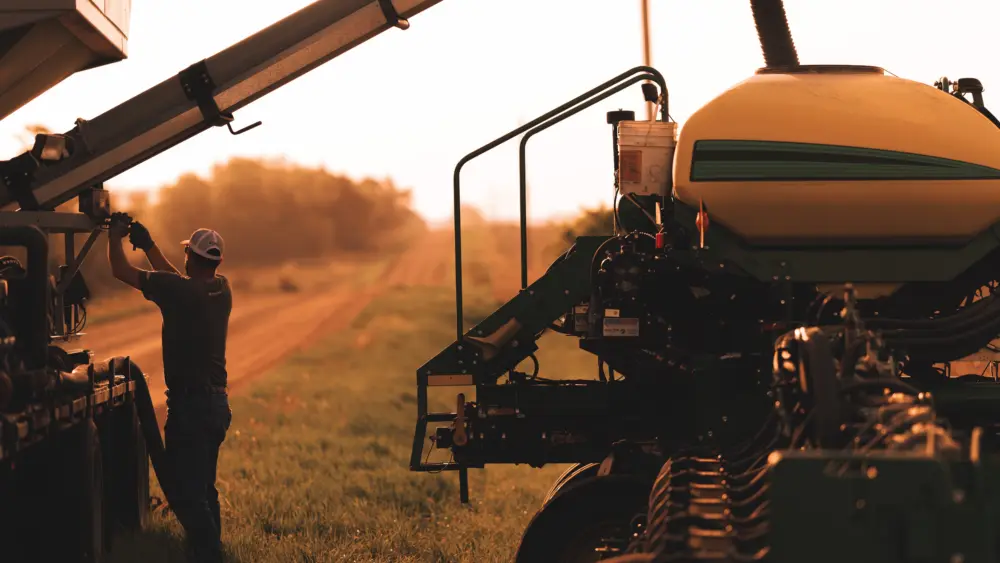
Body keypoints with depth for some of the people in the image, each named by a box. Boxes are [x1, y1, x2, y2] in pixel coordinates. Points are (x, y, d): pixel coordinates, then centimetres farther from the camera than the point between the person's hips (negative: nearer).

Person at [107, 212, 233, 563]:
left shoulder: (179, 290, -18)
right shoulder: (221, 289, 4)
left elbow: (121, 271, -9)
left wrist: (115, 235, 8)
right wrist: (147, 244, 28)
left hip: (189, 405, -8)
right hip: (217, 403, 8)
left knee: (185, 493, -6)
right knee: (203, 488, 20)